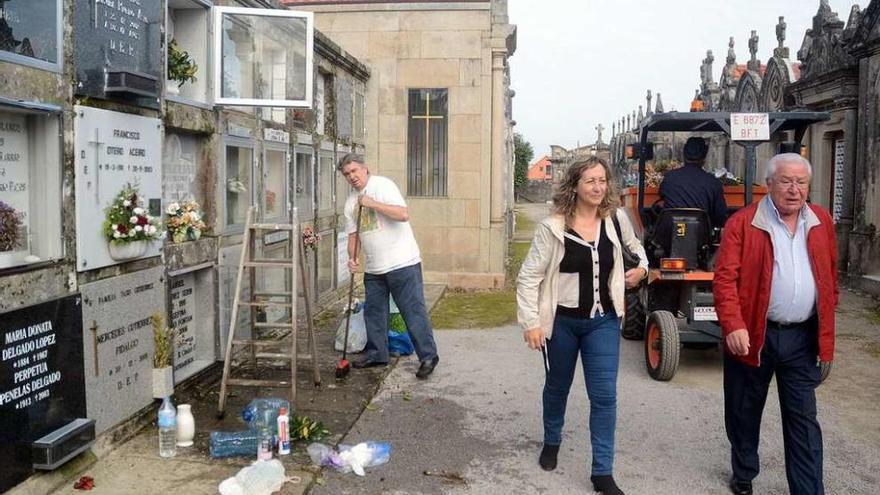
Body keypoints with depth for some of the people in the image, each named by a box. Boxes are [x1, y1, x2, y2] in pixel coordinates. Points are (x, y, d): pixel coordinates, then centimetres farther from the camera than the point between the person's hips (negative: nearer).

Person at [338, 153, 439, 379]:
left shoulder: (383, 185, -9)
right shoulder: (352, 202, 13)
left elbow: (403, 214, -21)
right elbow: (353, 233, 15)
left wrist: (372, 203, -20)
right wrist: (352, 257, -2)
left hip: (402, 262, -7)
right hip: (373, 268, 8)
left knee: (413, 310, -5)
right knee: (373, 312, 13)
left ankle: (428, 356, 3)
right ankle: (376, 354, 27)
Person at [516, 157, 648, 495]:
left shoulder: (616, 219, -4)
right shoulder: (552, 227, -16)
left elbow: (633, 243, 21)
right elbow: (529, 277, -12)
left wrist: (641, 266, 4)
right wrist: (531, 322, -16)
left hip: (604, 321, 2)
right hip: (562, 321, -2)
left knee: (604, 396, -1)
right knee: (558, 387, 18)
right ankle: (551, 443, 45)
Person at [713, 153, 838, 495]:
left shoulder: (822, 222, 7)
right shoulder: (742, 223, -8)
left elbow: (830, 276, 15)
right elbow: (725, 278, -13)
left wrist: (826, 326, 14)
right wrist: (733, 325, -23)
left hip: (803, 338, 3)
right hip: (753, 335, -2)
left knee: (803, 419, 7)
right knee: (744, 412, 13)